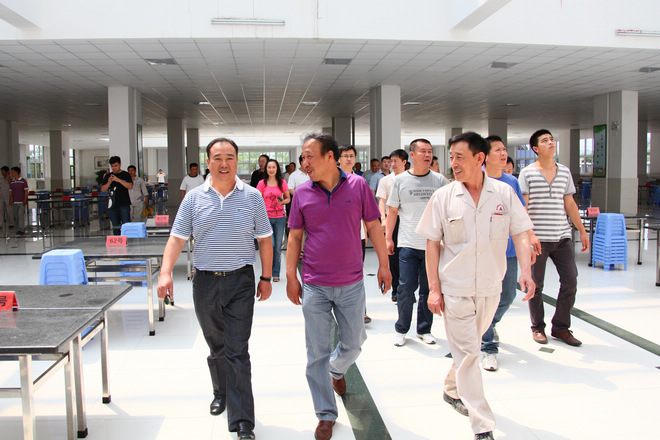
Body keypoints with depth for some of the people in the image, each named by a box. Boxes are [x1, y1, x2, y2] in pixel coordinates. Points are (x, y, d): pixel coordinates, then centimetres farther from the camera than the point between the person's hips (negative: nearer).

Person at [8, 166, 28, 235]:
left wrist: (25, 200, -10)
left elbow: (26, 191, -3)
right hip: (14, 202, 5)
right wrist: (10, 200, 6)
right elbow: (10, 191, 15)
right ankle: (17, 230, 12)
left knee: (21, 215, -12)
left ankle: (21, 229, -11)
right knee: (15, 216, 6)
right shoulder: (12, 182, 11)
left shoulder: (23, 181, -3)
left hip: (21, 202, -5)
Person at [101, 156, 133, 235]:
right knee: (115, 227, 6)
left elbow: (130, 186, -10)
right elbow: (102, 189, 9)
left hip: (124, 205, -3)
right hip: (112, 205, 3)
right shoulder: (108, 176, 12)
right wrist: (109, 183, -9)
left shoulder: (125, 175, 3)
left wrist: (118, 180, -19)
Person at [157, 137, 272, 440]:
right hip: (205, 281, 2)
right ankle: (221, 392, 43)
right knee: (216, 346, 18)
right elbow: (177, 238, 0)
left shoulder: (252, 197, 0)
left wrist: (266, 278, 3)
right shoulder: (194, 198, 2)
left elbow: (264, 240, 5)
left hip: (240, 281, -2)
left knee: (237, 351, -4)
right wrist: (166, 273, -12)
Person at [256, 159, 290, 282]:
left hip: (280, 218, 1)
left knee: (278, 247, 5)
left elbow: (288, 198, 12)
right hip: (266, 217, -1)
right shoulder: (262, 183, 1)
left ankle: (276, 273, 16)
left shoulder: (282, 183, 3)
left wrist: (282, 201, -10)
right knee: (270, 244, -12)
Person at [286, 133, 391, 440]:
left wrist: (384, 265, 3)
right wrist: (291, 277, 1)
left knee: (353, 343, 15)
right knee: (317, 353, 5)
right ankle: (326, 415, 20)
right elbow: (295, 236, 4)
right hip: (314, 287, 0)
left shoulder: (358, 186, -4)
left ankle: (336, 369, 49)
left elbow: (373, 226, 3)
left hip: (351, 284, 0)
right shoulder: (302, 193, -2)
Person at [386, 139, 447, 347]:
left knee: (429, 289, 8)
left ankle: (424, 329, 23)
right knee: (406, 287, -3)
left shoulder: (439, 181, 5)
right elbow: (392, 211, 7)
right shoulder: (400, 180, 3)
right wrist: (388, 238, 4)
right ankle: (401, 329, 15)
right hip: (408, 244, -1)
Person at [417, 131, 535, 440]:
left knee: (469, 346, 19)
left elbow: (520, 234, 1)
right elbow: (432, 243, -2)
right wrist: (433, 288, -7)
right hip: (455, 288, -2)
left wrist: (525, 271, -15)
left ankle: (453, 391, 44)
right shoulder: (443, 197, -5)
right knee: (467, 352, -2)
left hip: (490, 287, 2)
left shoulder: (504, 193, -2)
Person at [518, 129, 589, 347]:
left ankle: (561, 327, 16)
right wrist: (530, 234, -17)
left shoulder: (565, 172, 11)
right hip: (538, 239, -4)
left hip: (563, 237, 4)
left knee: (570, 281, 2)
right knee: (536, 285, 3)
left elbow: (570, 204, 16)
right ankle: (538, 328, 20)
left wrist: (582, 231, 13)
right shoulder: (527, 173, -2)